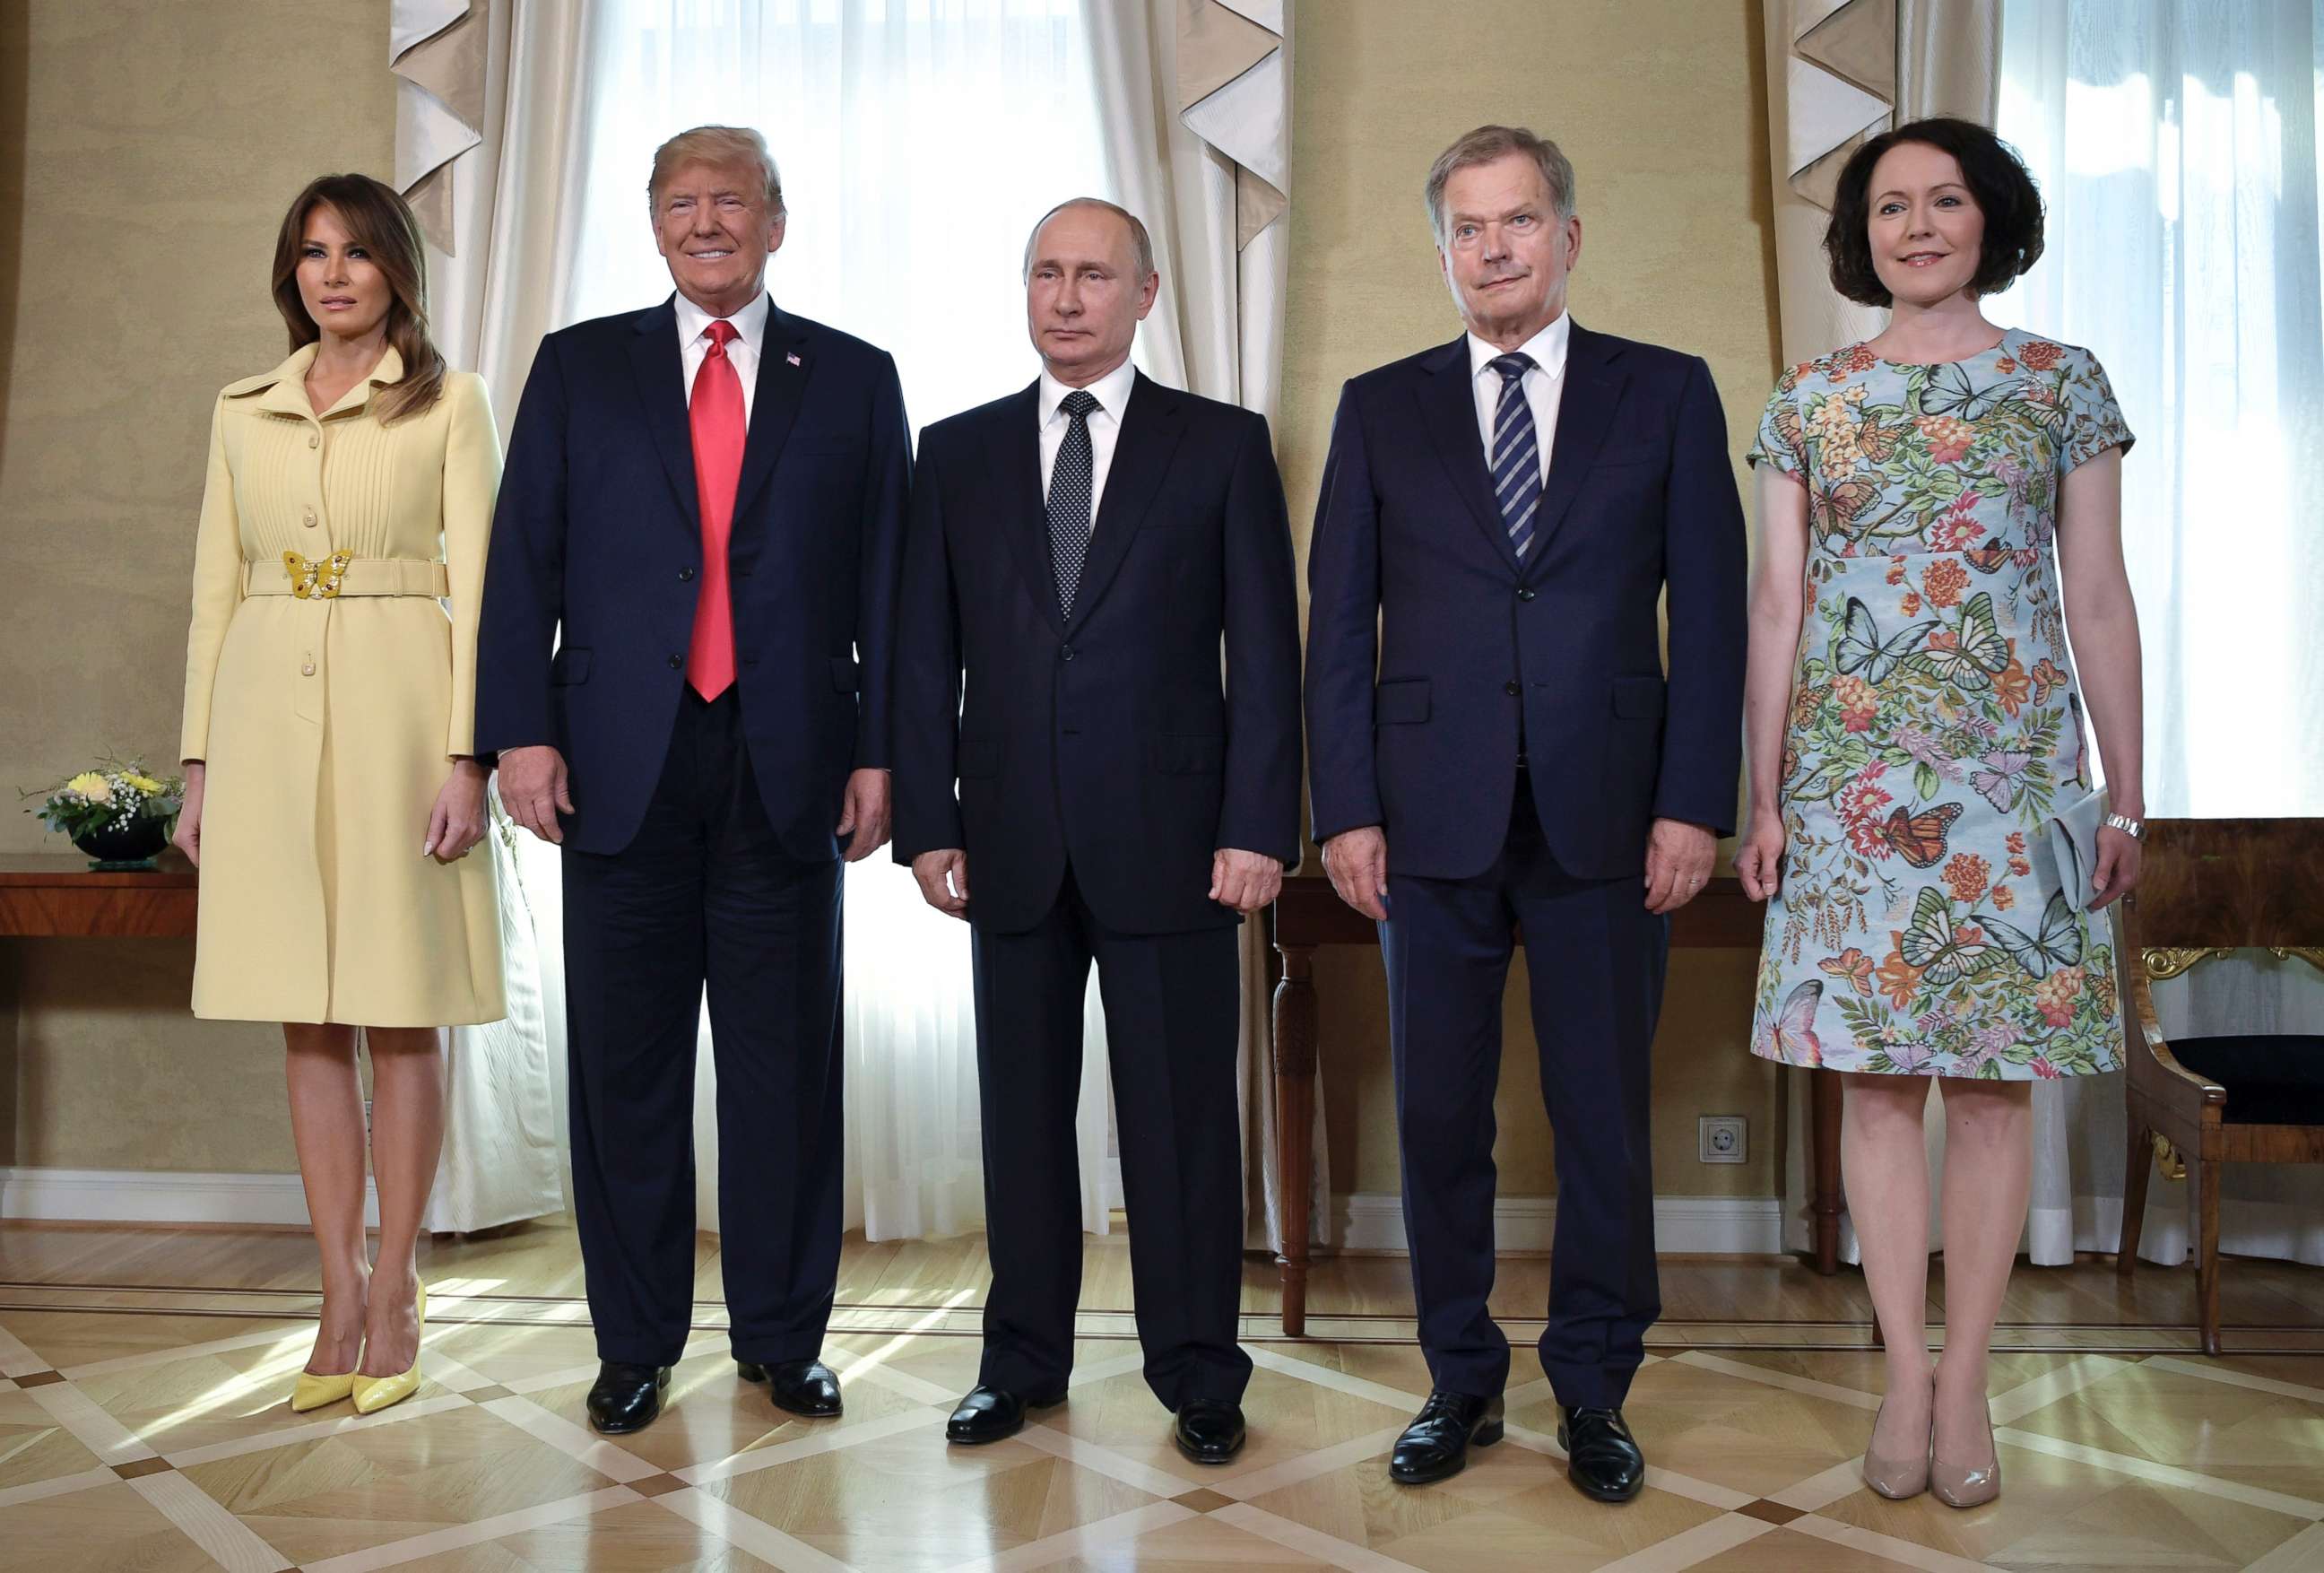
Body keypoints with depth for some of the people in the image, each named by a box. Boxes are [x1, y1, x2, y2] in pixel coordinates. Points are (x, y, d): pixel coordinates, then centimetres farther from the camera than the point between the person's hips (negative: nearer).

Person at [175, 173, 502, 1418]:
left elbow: (476, 588, -3)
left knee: (401, 1017, 1)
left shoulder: (446, 404, 3)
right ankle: (342, 1302, 15)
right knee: (307, 1024, 6)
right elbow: (215, 591, 13)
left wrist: (465, 756, -12)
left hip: (394, 709, -4)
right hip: (267, 716, 4)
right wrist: (199, 763, 8)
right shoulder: (243, 411, 14)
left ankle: (395, 1297, 12)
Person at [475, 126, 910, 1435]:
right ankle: (637, 1342, 20)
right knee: (627, 1066, 6)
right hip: (624, 766, 1)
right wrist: (523, 730, -5)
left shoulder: (854, 379, 10)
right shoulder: (580, 367, 12)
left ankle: (784, 1336, 19)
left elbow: (887, 582, 6)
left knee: (786, 1060, 6)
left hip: (789, 769, 0)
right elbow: (525, 559, 6)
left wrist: (878, 750, -2)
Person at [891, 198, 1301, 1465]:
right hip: (1011, 842, 2)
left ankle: (1198, 1373, 19)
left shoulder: (1224, 446, 4)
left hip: (1170, 838, -2)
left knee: (1181, 1111, 4)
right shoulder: (958, 452, 11)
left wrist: (1257, 828, -8)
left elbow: (1265, 651, 0)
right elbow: (926, 654, 9)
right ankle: (1022, 1360, 25)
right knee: (1021, 1108, 10)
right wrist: (927, 822, 1)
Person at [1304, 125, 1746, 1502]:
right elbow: (1340, 625, 6)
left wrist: (1696, 804, -5)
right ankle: (1463, 1383, 24)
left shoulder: (1668, 393, 7)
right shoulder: (1381, 408, 9)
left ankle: (1595, 1390, 23)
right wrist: (1346, 807, -2)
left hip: (1606, 817, -1)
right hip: (1434, 818, 1)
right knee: (1440, 1116, 8)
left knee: (1605, 1117, 7)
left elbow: (1711, 609, 3)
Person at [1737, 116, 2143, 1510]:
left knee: (1992, 1075, 2)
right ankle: (1906, 1375, 13)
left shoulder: (2064, 384, 7)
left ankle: (1965, 1378, 13)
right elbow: (1777, 603, 7)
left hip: (2015, 771, 0)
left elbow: (2101, 599, 6)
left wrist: (2128, 794, 2)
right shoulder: (1811, 400, 8)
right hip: (1853, 772, 1)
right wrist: (1761, 796, 3)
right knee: (1876, 1073, 2)